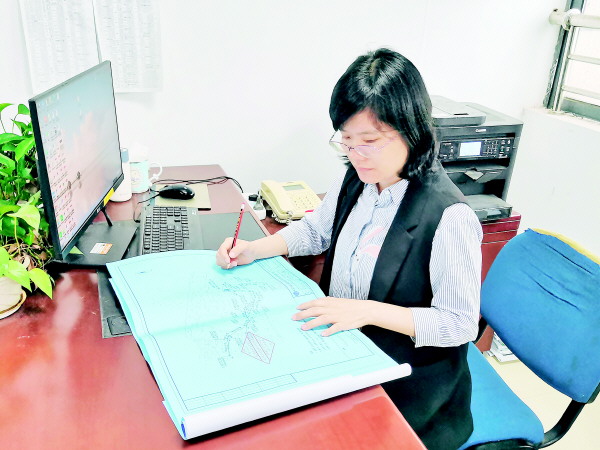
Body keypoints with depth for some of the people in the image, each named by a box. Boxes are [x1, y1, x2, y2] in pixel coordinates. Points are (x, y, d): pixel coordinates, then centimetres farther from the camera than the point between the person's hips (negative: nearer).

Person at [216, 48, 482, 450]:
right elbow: (316, 230, 14)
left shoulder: (449, 217, -26)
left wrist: (369, 311, -28)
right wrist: (255, 250, -2)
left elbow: (460, 324, -19)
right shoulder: (354, 181, -4)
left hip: (403, 380, -6)